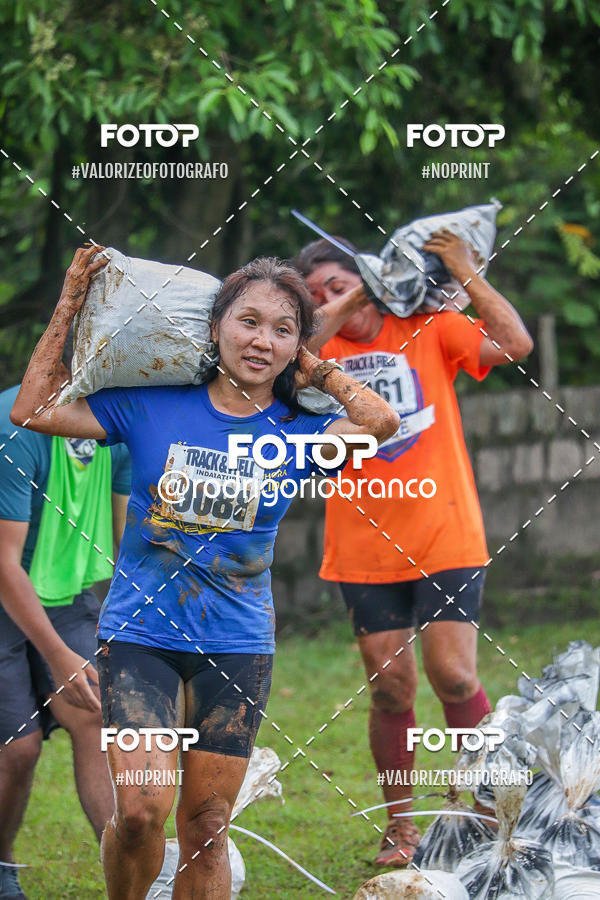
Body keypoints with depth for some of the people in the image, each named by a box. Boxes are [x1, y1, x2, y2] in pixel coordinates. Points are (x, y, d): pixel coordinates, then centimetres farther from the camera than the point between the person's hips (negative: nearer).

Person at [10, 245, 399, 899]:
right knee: (141, 810, -16)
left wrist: (317, 373, -4)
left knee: (206, 829, 5)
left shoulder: (298, 433, 0)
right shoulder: (151, 407, -2)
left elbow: (382, 421, -19)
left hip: (238, 645, 2)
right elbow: (32, 410, 0)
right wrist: (68, 309, -1)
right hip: (140, 634, -2)